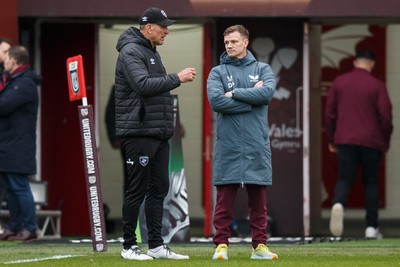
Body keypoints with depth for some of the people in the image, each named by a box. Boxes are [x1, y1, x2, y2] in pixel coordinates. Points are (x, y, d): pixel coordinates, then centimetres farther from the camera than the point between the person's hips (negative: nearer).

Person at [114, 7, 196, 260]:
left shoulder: (152, 53, 19)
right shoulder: (131, 52, -11)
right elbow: (143, 85, -24)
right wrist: (177, 78, -20)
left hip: (159, 134, 9)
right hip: (139, 132, -9)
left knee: (159, 189, 9)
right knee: (137, 190, -5)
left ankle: (157, 246, 12)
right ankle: (129, 247, 1)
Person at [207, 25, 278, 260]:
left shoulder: (262, 69, 10)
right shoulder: (218, 72, 7)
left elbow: (267, 93, -10)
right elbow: (216, 101, -11)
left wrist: (234, 94, -9)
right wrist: (251, 99, -8)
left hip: (257, 145, 1)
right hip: (228, 145, -1)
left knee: (259, 200, 5)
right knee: (225, 199, -1)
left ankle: (260, 245, 10)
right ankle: (222, 245, 4)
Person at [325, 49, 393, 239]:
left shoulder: (339, 82, 5)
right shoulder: (377, 86, -3)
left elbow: (329, 112, 7)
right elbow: (385, 116, -5)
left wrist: (331, 140, 16)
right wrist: (385, 143, 7)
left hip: (345, 140, 1)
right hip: (371, 142, -1)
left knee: (344, 179, 0)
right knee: (370, 183, 11)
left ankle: (338, 203, -33)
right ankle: (372, 227, 9)